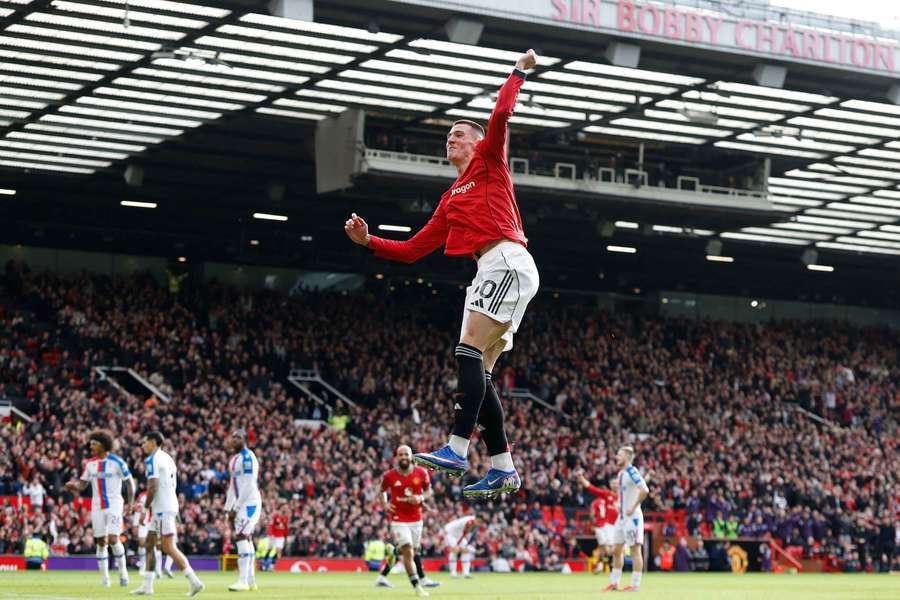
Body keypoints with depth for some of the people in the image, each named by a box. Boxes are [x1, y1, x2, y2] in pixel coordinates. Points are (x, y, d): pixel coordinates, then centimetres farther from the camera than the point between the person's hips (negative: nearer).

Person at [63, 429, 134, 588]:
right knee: (101, 542, 4)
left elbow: (130, 483, -2)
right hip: (97, 507, 4)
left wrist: (129, 504, -6)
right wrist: (73, 485, -15)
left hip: (114, 505, -4)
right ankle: (104, 577, 14)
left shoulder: (116, 462, -8)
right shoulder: (89, 464, 6)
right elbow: (82, 484, 8)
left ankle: (122, 570, 6)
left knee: (113, 540, -16)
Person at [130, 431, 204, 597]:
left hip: (162, 508, -10)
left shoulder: (152, 460, -11)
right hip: (170, 505, 10)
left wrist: (147, 504, -3)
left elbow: (153, 487, -20)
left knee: (169, 547, -9)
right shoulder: (167, 458, 17)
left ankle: (194, 581, -12)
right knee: (149, 544, 13)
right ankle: (147, 586, 14)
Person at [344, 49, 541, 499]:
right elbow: (413, 249, 26)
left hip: (508, 263, -8)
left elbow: (501, 115, -8)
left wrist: (519, 73, -2)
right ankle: (503, 468, 1)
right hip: (488, 272, 8)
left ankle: (457, 450, -27)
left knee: (470, 353, -19)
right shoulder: (450, 200, 27)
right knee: (477, 372, 2)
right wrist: (368, 241, 17)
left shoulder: (489, 160, 9)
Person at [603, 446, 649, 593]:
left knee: (635, 549, -5)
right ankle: (614, 583, 20)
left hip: (632, 516, -10)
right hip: (622, 516, 10)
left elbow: (644, 490, -26)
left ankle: (635, 584, -3)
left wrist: (633, 507, -22)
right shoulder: (621, 473, 14)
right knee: (617, 550, 12)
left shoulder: (631, 472, -14)